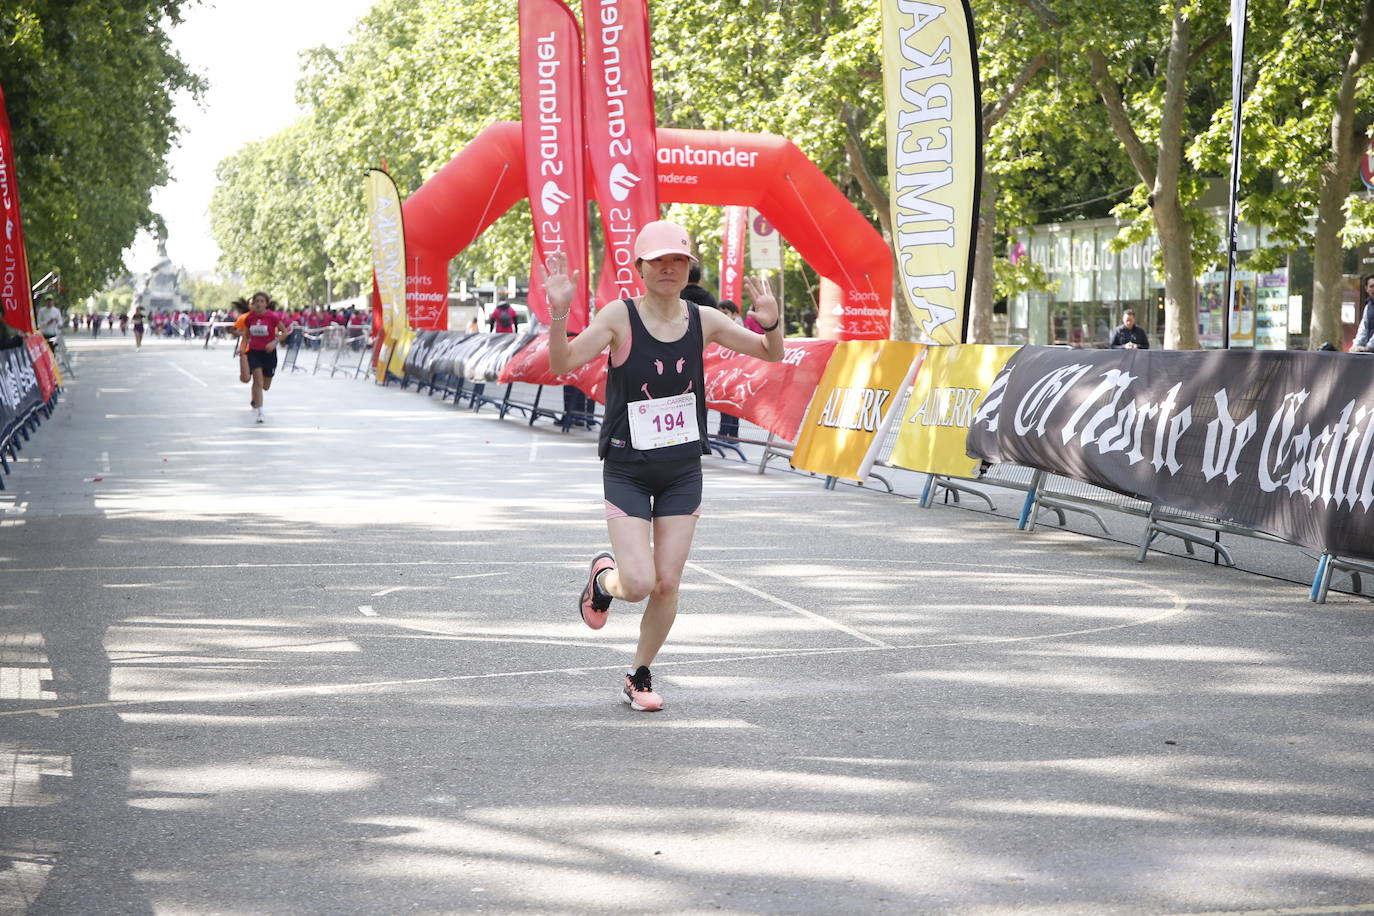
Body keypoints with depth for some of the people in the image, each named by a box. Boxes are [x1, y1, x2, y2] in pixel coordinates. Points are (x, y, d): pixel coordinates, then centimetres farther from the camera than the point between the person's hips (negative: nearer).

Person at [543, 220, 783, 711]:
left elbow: (771, 354, 5)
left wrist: (771, 321, -17)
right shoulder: (619, 316, -11)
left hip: (683, 471, 3)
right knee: (639, 585, -12)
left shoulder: (702, 320, 0)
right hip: (627, 471, -3)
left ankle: (639, 676, 25)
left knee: (667, 584, 2)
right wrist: (559, 314, -37)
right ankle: (603, 575, 26)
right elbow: (563, 364, -20)